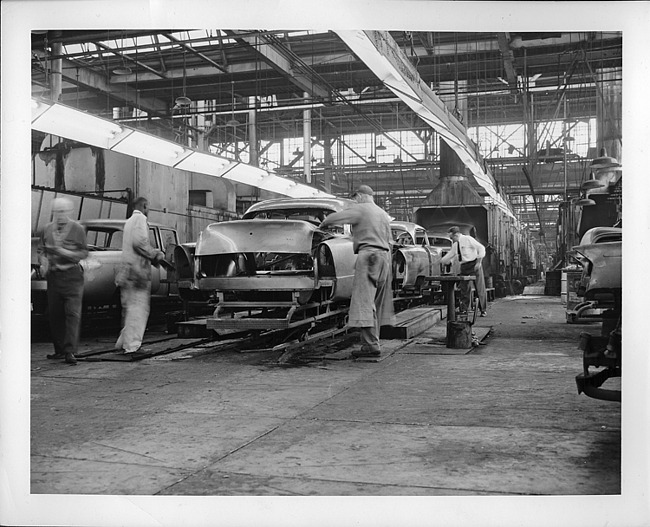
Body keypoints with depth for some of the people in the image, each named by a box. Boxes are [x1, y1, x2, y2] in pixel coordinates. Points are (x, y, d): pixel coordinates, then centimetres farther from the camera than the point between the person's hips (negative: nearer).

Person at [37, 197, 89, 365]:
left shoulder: (78, 229, -1)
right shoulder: (47, 229, 11)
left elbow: (84, 252, -1)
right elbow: (41, 249, 18)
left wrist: (68, 253, -17)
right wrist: (43, 262, -1)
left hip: (72, 276, -4)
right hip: (53, 276, 4)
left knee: (73, 313, -11)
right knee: (54, 313, 7)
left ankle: (70, 351, -11)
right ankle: (59, 349, 19)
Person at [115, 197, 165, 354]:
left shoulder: (128, 221, 23)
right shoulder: (140, 219, -7)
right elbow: (139, 242, -20)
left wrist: (154, 254, 17)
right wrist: (156, 254, -10)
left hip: (126, 269, 10)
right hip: (138, 269, -10)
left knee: (129, 307, 15)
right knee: (139, 307, -7)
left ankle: (124, 341, 20)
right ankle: (132, 344, -8)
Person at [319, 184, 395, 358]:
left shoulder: (360, 209, -2)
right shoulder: (384, 214, 22)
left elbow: (334, 217, -5)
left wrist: (323, 225, 16)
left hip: (368, 254, -8)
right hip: (385, 256, 9)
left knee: (365, 301, -11)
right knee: (377, 303, 11)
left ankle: (371, 345, -16)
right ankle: (373, 340, 13)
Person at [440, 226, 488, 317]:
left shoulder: (468, 239, -10)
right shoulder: (455, 245, 12)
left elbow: (481, 248, -12)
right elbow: (450, 255, 22)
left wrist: (479, 262, -17)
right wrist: (439, 262, 19)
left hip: (474, 264, -7)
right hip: (464, 266, 7)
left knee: (480, 288, -2)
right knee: (464, 288, 4)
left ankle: (483, 310, 5)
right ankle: (464, 310, 10)